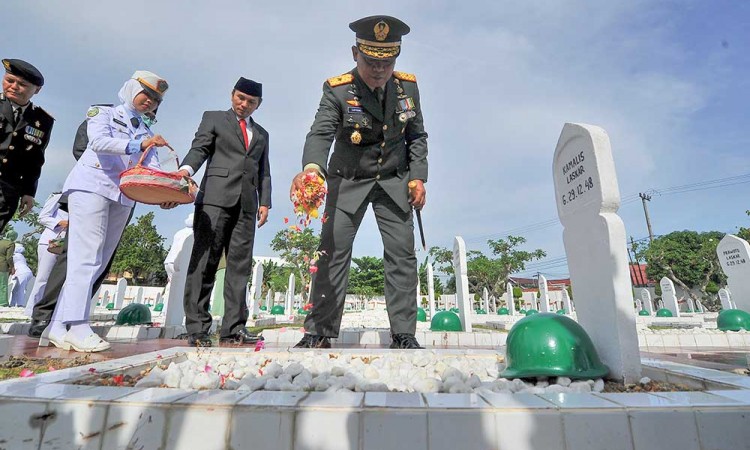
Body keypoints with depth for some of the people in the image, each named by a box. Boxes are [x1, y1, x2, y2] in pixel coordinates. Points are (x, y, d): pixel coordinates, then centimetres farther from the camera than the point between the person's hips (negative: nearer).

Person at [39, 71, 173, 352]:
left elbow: (152, 170, 3)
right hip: (92, 187, -5)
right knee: (86, 257, -13)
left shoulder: (147, 133, 18)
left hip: (123, 197, 5)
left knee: (96, 263, 1)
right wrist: (137, 144, -28)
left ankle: (57, 327, 7)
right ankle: (78, 327, -13)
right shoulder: (103, 114, 8)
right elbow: (100, 141, -14)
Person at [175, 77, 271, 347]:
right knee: (204, 261, -7)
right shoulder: (213, 118, 17)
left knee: (240, 264, -3)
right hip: (216, 196, -3)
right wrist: (186, 169, -19)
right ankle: (197, 329, -3)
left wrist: (265, 201, 6)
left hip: (247, 203, 4)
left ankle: (233, 329, -1)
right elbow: (199, 148, 3)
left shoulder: (261, 134, 27)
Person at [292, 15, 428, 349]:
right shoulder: (337, 90, -13)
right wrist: (311, 168, -48)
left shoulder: (408, 86, -3)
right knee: (333, 250, -7)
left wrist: (418, 177, -7)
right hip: (348, 182, -2)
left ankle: (403, 334, 5)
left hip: (394, 181, 3)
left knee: (402, 254, -4)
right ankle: (319, 332, 3)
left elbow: (417, 136, 5)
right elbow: (321, 133, -27)